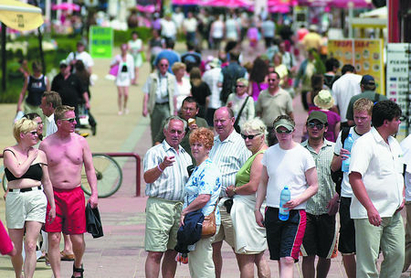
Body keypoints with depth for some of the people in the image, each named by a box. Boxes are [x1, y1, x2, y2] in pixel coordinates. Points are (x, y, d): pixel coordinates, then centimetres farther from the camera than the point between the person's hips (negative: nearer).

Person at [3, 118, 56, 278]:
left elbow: (46, 182, 16)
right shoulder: (9, 152, 1)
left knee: (30, 245, -11)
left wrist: (53, 206, 16)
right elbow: (18, 172, -16)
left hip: (36, 199, 1)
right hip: (15, 199, -1)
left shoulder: (40, 154, 10)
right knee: (15, 249, 5)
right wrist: (31, 157, -3)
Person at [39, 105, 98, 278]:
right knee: (54, 239, -4)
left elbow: (89, 168, 11)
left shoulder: (80, 141, 7)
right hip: (53, 194, -1)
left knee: (77, 240, 1)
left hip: (75, 195, 1)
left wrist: (94, 193, 2)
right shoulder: (46, 144, 2)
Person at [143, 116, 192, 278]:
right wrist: (162, 166, -30)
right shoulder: (155, 152, 0)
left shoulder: (186, 156, 20)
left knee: (172, 252, 8)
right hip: (159, 204, -6)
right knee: (155, 253, -10)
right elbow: (147, 178, -15)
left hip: (181, 208, 6)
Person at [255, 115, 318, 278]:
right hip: (272, 212, 4)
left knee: (287, 260, -15)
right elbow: (263, 182, 18)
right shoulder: (269, 153, 8)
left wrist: (297, 201, -16)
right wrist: (257, 209, 11)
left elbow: (314, 186, -1)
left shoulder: (303, 154, -3)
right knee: (279, 259, 9)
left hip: (295, 212, -4)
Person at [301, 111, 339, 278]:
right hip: (305, 209, -1)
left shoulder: (334, 149, 6)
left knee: (326, 255, 8)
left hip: (327, 211, 1)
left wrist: (337, 198, -6)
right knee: (308, 255, -6)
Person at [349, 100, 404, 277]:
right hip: (370, 215, -8)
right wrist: (370, 208, -26)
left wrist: (401, 197, 10)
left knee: (397, 256, 7)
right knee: (368, 262, -7)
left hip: (393, 214, 8)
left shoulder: (394, 144, 16)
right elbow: (355, 178, -20)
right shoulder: (365, 143, -12)